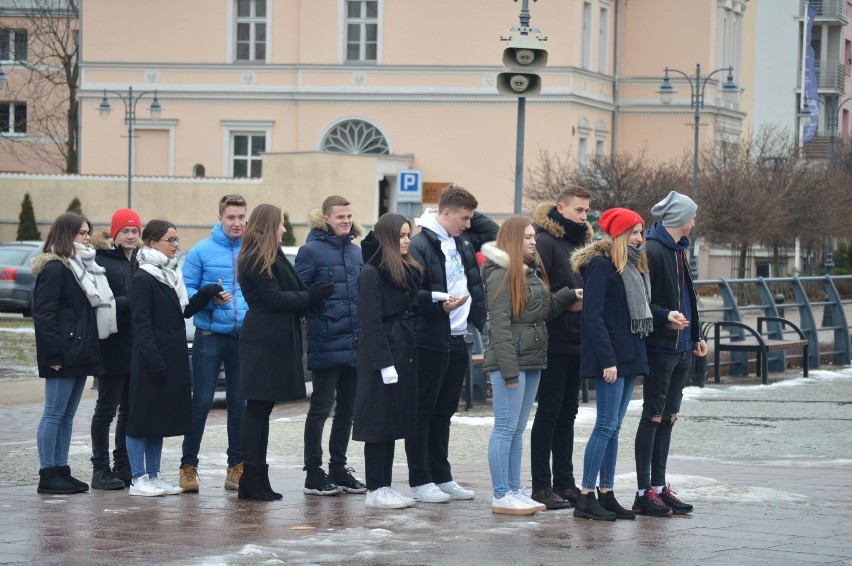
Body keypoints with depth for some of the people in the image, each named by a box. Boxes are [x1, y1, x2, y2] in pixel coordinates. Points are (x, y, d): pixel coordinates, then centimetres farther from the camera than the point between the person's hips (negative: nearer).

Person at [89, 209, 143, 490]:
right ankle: (100, 469, 4)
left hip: (138, 347, 6)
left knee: (131, 409, 10)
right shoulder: (101, 261, -6)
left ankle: (123, 467, 18)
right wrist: (130, 303, -22)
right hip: (113, 347, -6)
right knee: (107, 408, -1)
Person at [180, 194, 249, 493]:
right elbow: (186, 290, 0)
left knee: (240, 404, 7)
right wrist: (211, 298, -17)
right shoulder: (202, 251, 0)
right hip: (210, 336, -2)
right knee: (201, 402, -2)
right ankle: (188, 466, 4)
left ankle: (237, 467, 14)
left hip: (245, 338, 2)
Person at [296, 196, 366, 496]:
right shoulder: (311, 251, -7)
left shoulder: (356, 252, 13)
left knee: (347, 408, 12)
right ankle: (313, 474, 5)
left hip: (355, 344, 7)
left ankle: (338, 469, 22)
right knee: (321, 408, -1)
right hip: (326, 344, -7)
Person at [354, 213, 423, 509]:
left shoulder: (408, 269, 16)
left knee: (395, 420, 10)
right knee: (379, 421, -4)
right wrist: (384, 362, -18)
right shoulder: (372, 273, -11)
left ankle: (386, 485, 15)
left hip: (404, 351, 9)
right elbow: (371, 321, -15)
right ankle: (375, 489, 0)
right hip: (382, 354, -9)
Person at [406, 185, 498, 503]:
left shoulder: (464, 240, 10)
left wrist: (467, 212, 11)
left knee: (444, 412, 14)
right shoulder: (421, 244, -13)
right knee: (423, 411, 1)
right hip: (430, 341, -8)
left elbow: (492, 230, 24)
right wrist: (441, 305, -27)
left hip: (458, 339, 8)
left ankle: (442, 477, 21)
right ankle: (420, 481, 6)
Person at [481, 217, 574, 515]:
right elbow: (499, 324, -16)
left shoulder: (531, 272, 18)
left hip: (531, 361, 9)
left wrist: (569, 295, 4)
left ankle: (514, 490, 17)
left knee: (518, 429, 12)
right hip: (510, 359, -9)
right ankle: (501, 496, -2)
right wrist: (508, 369, -20)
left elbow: (544, 310, 20)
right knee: (506, 428, -5)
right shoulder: (501, 274, -11)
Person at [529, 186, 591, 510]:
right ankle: (541, 486, 0)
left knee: (568, 412, 12)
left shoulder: (582, 242, 16)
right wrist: (566, 301, -19)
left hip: (577, 341, 8)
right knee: (549, 412, -4)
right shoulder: (545, 241, -11)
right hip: (553, 341, -8)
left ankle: (564, 482, 18)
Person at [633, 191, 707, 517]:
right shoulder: (653, 252, -14)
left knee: (668, 417, 11)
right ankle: (644, 493, -2)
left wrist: (694, 336, 21)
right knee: (653, 417, -5)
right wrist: (666, 317, -24)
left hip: (680, 348, 9)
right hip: (660, 347, -9)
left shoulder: (677, 251, 16)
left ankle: (659, 487, 16)